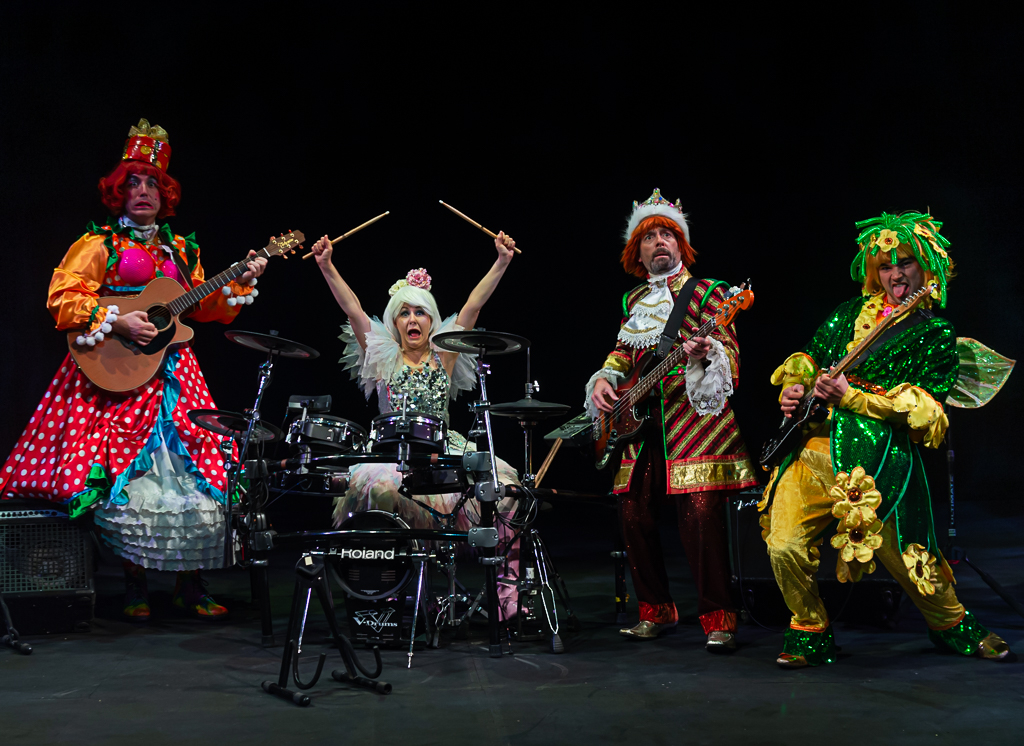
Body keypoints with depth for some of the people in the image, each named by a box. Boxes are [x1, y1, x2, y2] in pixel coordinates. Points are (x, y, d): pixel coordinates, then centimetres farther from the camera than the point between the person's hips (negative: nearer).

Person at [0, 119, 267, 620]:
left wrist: (241, 283, 6)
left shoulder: (180, 250, 18)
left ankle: (190, 587, 6)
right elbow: (62, 300, -6)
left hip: (174, 377, 5)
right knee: (129, 481, -8)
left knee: (196, 476, -3)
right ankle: (135, 589, 4)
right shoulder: (99, 245, 2)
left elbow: (204, 306, 19)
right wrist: (116, 322, -16)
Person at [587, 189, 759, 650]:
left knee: (701, 516, -17)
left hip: (697, 417, -5)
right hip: (641, 423, 6)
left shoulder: (707, 293, 2)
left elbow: (728, 352, -6)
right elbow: (622, 353, 24)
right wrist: (604, 379, 3)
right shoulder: (634, 301, 18)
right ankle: (656, 612, 18)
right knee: (635, 516, 2)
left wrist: (705, 354, -29)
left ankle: (719, 620, -8)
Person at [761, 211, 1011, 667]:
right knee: (784, 546, -12)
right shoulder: (849, 314, 18)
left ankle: (952, 624, 32)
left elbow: (920, 408, -4)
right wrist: (794, 386, 5)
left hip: (877, 458, -3)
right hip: (815, 443, 3)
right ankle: (811, 633, 11)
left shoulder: (936, 335, 6)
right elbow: (808, 359, 28)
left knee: (903, 556, 1)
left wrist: (852, 397, -12)